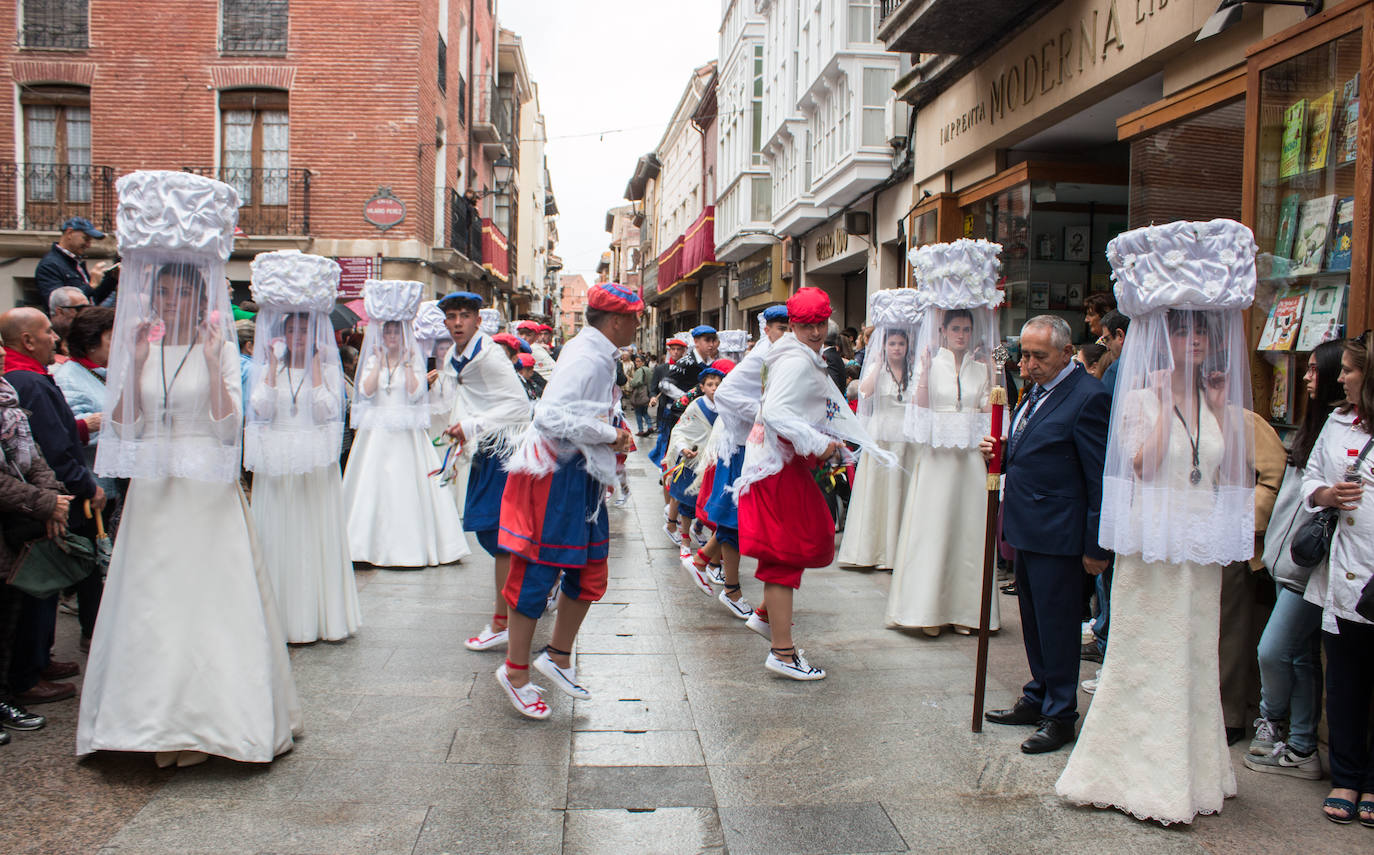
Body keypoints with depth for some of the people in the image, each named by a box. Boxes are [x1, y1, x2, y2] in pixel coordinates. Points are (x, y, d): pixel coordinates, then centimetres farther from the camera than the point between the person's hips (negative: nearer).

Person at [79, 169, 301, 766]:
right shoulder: (141, 348, 11)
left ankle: (212, 714, 5)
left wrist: (212, 359, -16)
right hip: (153, 491, 4)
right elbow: (123, 427, 3)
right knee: (153, 598, 3)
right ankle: (161, 720, 12)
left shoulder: (221, 348, 1)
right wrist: (135, 362, -5)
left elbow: (229, 426, -10)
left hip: (207, 491, -4)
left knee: (210, 595, -3)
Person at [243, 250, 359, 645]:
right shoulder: (269, 368, 9)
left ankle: (322, 615, 10)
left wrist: (315, 366, -11)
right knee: (279, 537, 2)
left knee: (317, 536, 1)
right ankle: (283, 617, 9)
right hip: (277, 466, 1)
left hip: (317, 467, -1)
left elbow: (325, 411, -11)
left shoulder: (328, 369, 5)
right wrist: (273, 365, -8)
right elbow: (262, 409, -7)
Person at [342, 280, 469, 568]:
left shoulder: (414, 361, 5)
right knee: (375, 483, 0)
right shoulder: (372, 360, 10)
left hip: (407, 434, -2)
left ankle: (411, 544, 1)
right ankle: (376, 544, 6)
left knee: (409, 483, -4)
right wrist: (379, 361, -6)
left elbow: (415, 393, -9)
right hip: (377, 433, 2)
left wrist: (407, 363, -10)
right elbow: (366, 391, -5)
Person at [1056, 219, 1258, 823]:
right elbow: (1143, 462, -20)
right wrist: (1165, 398, -15)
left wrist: (1222, 405, -1)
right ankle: (1138, 776, 13)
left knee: (1195, 656, 13)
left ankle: (1191, 772, 26)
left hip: (1202, 546, 5)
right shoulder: (1141, 395, -5)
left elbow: (1238, 474, 2)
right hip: (1153, 541, -5)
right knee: (1146, 657, 1)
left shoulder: (1218, 398, 10)